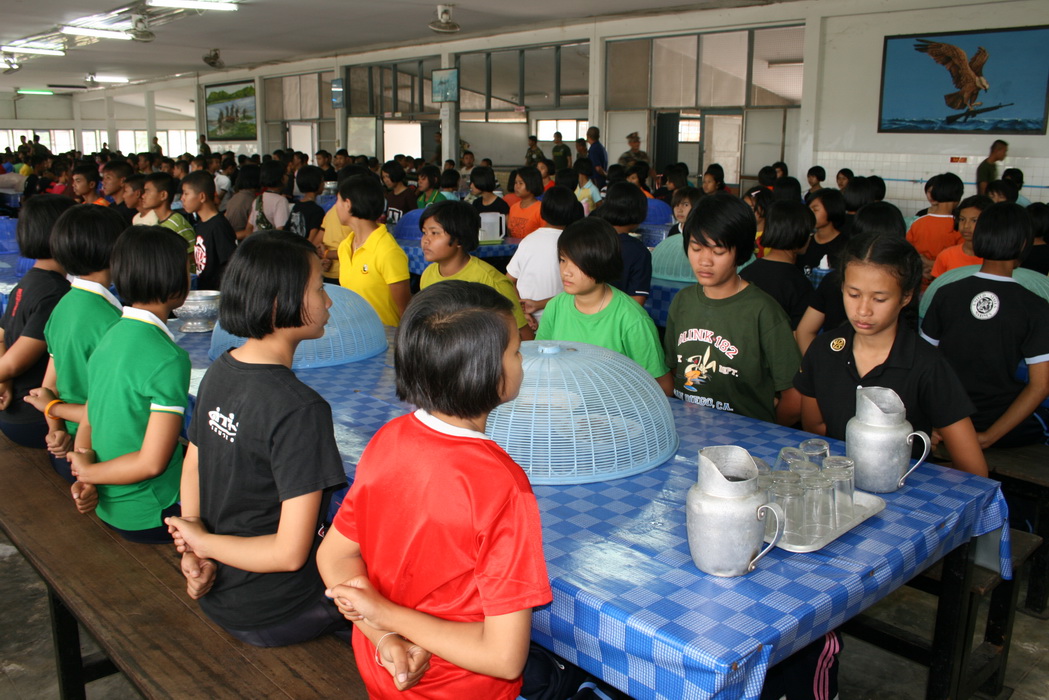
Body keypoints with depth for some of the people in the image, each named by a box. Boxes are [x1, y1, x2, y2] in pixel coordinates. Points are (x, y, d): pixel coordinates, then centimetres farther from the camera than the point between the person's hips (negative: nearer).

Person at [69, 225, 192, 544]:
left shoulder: (111, 336, 4)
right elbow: (152, 463, -23)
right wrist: (88, 473, -10)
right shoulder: (170, 359, -23)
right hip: (149, 517, -8)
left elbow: (87, 425, 8)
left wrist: (86, 476, -7)